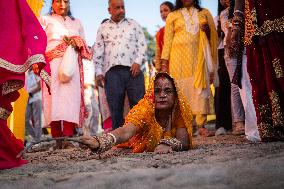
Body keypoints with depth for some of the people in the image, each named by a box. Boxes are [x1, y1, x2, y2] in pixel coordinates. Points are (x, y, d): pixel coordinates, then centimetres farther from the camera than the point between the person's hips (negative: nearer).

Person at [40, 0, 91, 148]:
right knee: (54, 98, -13)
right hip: (52, 64, -1)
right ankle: (57, 141, -14)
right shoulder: (45, 20, 20)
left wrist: (78, 44, 1)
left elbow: (84, 45, 25)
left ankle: (68, 139, -24)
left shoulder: (76, 23, 28)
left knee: (71, 99, -15)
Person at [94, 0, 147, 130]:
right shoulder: (103, 28, 17)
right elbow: (98, 51, 14)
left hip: (133, 70, 0)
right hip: (112, 71, 1)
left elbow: (142, 45, 9)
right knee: (115, 107, 0)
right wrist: (98, 72, 5)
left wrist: (138, 62, -7)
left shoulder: (133, 24, 16)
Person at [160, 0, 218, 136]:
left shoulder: (204, 13, 18)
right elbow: (167, 40, 8)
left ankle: (201, 125, -8)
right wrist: (164, 63, 0)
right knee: (181, 88, -6)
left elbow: (214, 35, 19)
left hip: (199, 56, 1)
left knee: (200, 87, -7)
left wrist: (208, 29, -3)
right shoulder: (172, 16, 14)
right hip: (179, 57, -1)